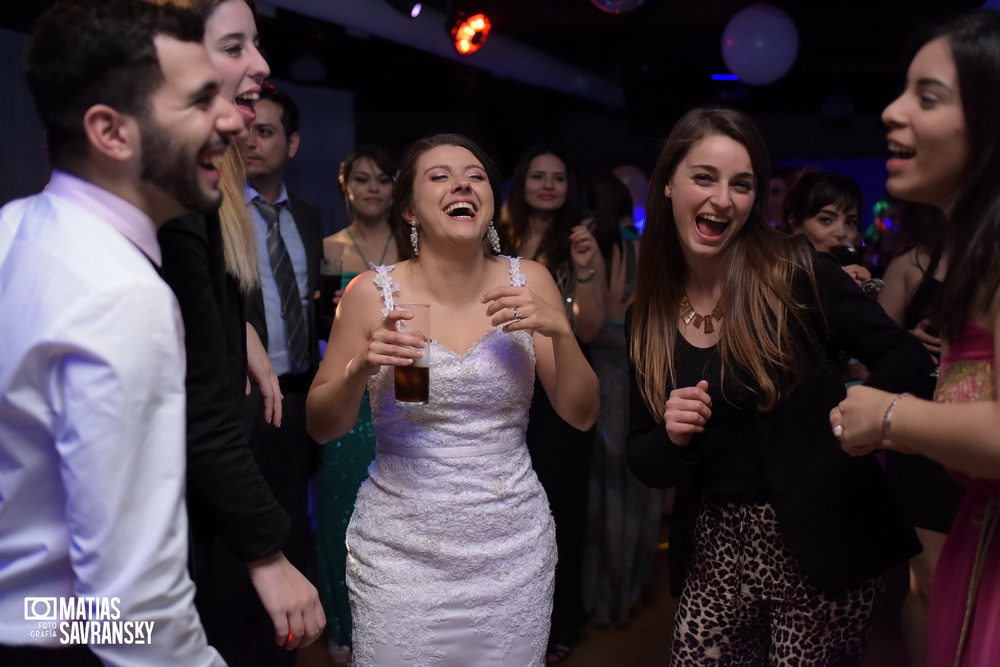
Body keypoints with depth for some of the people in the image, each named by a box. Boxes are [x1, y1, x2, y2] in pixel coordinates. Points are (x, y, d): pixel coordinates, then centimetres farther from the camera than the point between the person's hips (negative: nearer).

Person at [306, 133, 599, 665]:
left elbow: (581, 415, -1)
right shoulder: (372, 294, -9)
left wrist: (560, 331, -17)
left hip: (512, 545, 2)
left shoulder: (528, 283, -4)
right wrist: (360, 368, -20)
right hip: (400, 551, -1)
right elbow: (321, 427, 0)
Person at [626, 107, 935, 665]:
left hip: (822, 552, -3)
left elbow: (906, 358, -8)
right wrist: (672, 437, -15)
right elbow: (645, 465, 4)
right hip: (717, 552, 4)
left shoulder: (796, 271, -11)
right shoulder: (650, 315, 0)